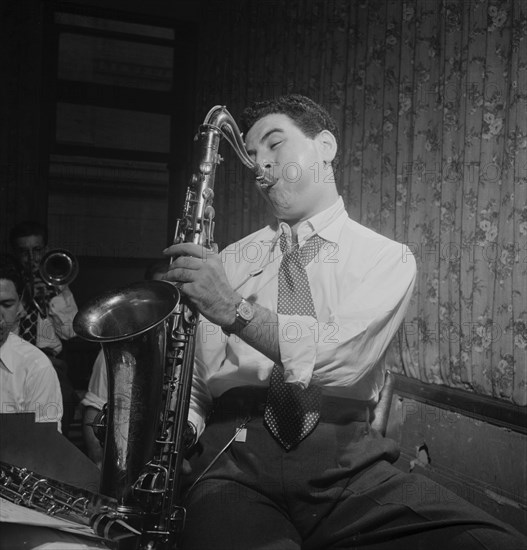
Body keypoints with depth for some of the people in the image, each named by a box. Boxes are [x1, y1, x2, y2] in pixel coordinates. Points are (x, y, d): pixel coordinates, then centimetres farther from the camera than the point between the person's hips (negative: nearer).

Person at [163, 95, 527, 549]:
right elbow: (200, 378, 13)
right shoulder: (232, 260, 16)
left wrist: (237, 310, -20)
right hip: (236, 454, 0)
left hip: (346, 460, 1)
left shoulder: (389, 258, 8)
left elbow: (342, 357, -10)